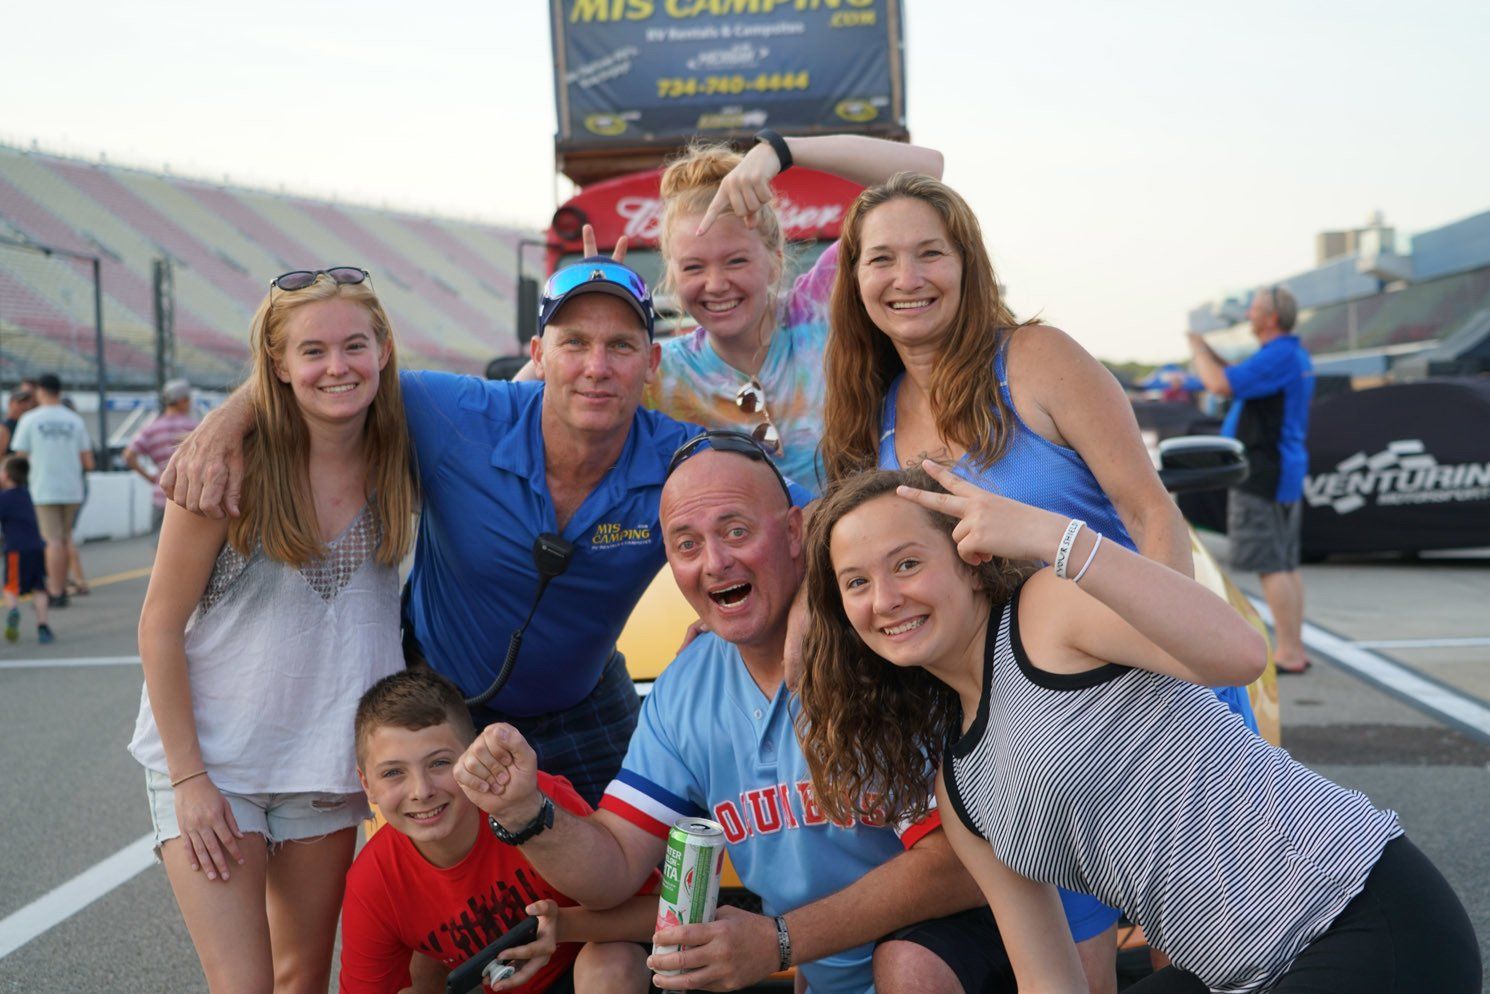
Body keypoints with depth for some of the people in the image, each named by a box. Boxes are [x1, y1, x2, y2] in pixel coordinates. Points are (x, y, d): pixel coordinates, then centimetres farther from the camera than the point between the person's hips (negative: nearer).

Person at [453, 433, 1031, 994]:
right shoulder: (682, 693, 2)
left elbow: (961, 865, -23)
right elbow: (614, 870, 2)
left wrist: (780, 941, -23)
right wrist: (526, 812, -18)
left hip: (937, 943, -6)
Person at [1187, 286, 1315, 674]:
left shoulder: (1277, 356, -17)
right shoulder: (1296, 356, 16)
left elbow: (1221, 385, -25)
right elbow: (1241, 383, 26)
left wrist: (1197, 349, -7)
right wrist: (1208, 353, 17)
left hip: (1262, 475, -10)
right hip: (1286, 473, 10)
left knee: (1270, 566, -8)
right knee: (1287, 565, 12)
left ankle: (1288, 652, -6)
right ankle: (1294, 649, 16)